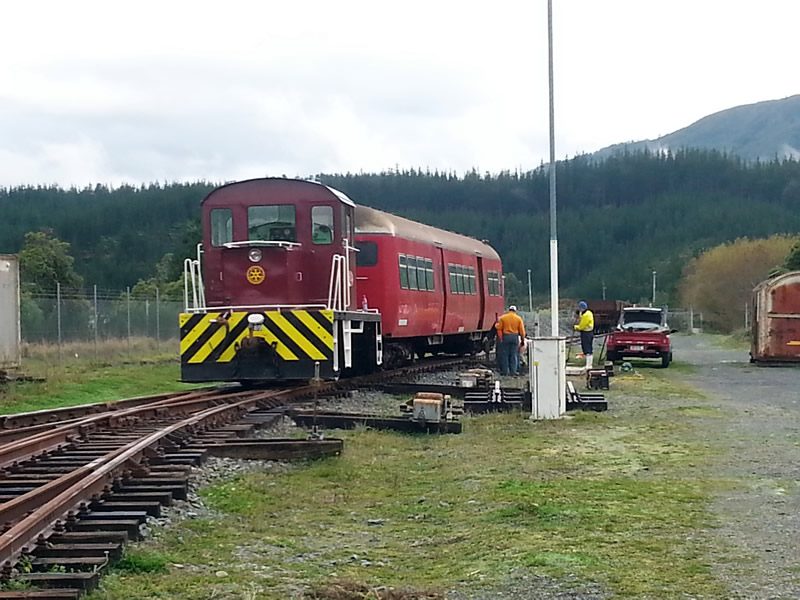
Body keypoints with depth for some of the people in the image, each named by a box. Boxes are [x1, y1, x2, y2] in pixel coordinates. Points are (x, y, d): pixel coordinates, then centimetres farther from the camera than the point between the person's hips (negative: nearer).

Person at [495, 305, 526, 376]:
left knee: (505, 355, 5)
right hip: (515, 337, 0)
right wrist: (522, 338, 10)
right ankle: (513, 371, 2)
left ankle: (505, 371, 5)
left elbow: (499, 328, -2)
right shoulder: (518, 318, 2)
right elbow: (522, 330, 1)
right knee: (514, 355, 4)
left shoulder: (503, 318, 0)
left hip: (505, 336, 0)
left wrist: (500, 338, 2)